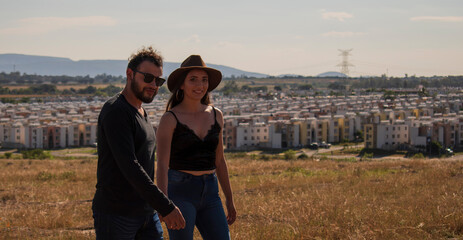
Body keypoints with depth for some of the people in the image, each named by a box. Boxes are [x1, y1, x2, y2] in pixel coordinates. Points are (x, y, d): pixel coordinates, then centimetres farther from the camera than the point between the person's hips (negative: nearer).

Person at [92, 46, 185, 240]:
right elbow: (128, 166, -23)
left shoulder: (142, 114, 16)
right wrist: (166, 207, -26)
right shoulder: (115, 111, -14)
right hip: (115, 214, -8)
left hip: (146, 213, 8)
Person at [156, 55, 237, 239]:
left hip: (209, 193, 5)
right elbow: (162, 165, -15)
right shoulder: (170, 119, -8)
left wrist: (229, 199, 16)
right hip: (179, 192, -5)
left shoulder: (216, 116, 9)